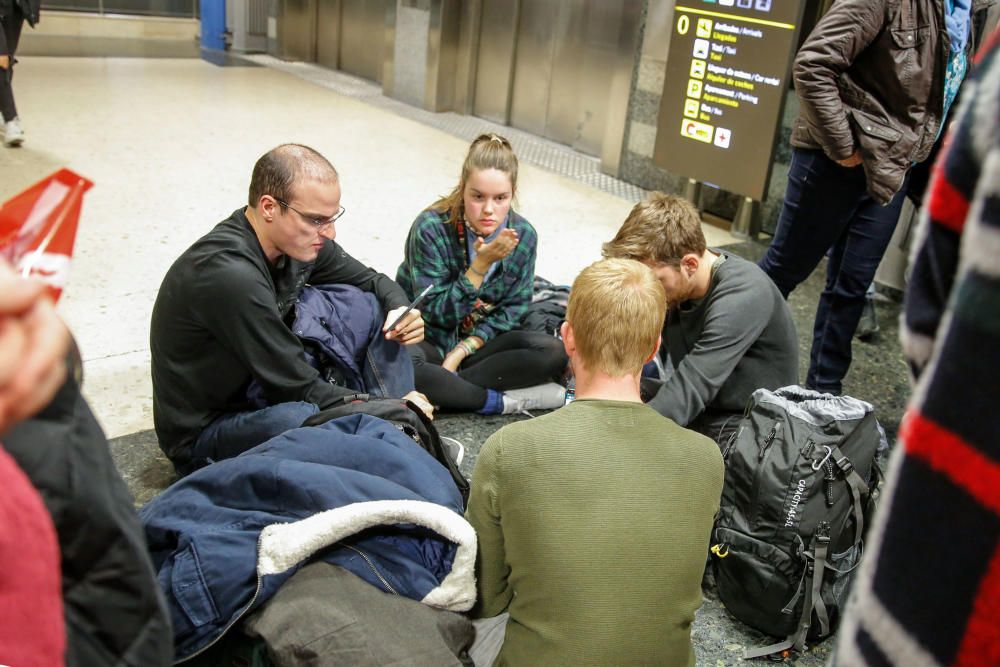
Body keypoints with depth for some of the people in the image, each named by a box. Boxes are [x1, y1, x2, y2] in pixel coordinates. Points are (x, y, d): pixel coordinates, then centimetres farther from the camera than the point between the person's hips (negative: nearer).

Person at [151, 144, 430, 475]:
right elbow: (300, 387, -26)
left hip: (262, 389, 8)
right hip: (201, 434, -8)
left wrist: (400, 309, -14)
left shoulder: (299, 240, -8)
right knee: (304, 417, -40)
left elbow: (370, 280, 9)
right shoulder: (230, 275, -31)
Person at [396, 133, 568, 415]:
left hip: (478, 341, 4)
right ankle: (503, 401, -23)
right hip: (427, 340, -3)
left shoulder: (523, 236, -9)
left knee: (553, 352, -21)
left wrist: (462, 350, -15)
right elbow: (436, 313, -18)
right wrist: (481, 264, -29)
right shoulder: (430, 229, -21)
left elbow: (513, 308, -3)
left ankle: (442, 390, -23)